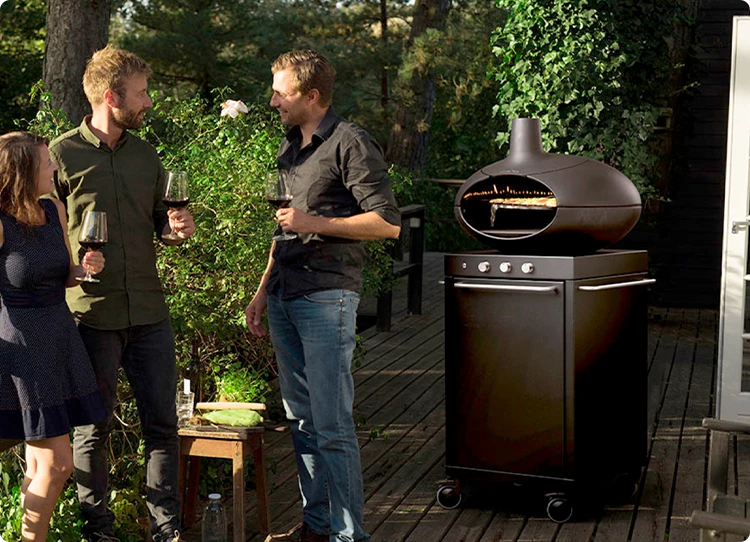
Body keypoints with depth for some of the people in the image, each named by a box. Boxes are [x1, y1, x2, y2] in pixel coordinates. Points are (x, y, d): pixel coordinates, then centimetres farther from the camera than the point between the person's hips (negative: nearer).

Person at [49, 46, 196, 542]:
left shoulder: (146, 155, 12)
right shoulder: (61, 155, -4)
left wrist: (178, 228, -2)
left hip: (149, 313, 5)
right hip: (91, 315, -5)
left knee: (162, 425, 7)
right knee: (93, 431, 7)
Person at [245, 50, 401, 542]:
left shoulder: (350, 143, -7)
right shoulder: (290, 147, 18)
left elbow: (388, 222, -12)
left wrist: (315, 223, -15)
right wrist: (263, 291, 21)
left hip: (327, 298, -8)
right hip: (285, 298, 8)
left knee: (332, 425, -8)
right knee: (302, 420, 12)